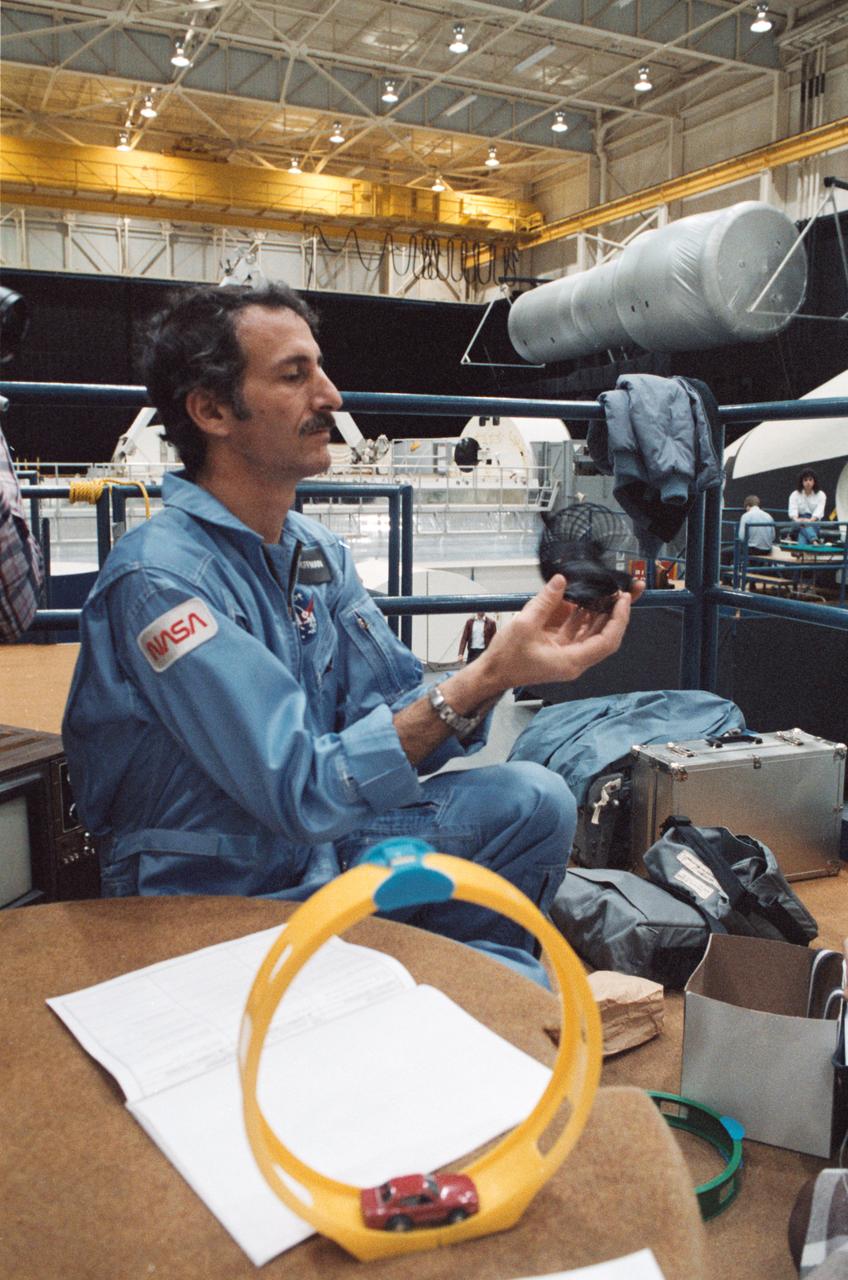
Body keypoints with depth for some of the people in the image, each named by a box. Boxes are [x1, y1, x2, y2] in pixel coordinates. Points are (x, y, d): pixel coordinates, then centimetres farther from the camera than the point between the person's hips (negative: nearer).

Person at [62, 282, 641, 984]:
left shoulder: (319, 551, 3)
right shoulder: (160, 579, -24)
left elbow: (397, 722, -3)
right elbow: (301, 790, -28)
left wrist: (506, 660, -20)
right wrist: (484, 678, -33)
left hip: (323, 847, 8)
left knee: (533, 799, -3)